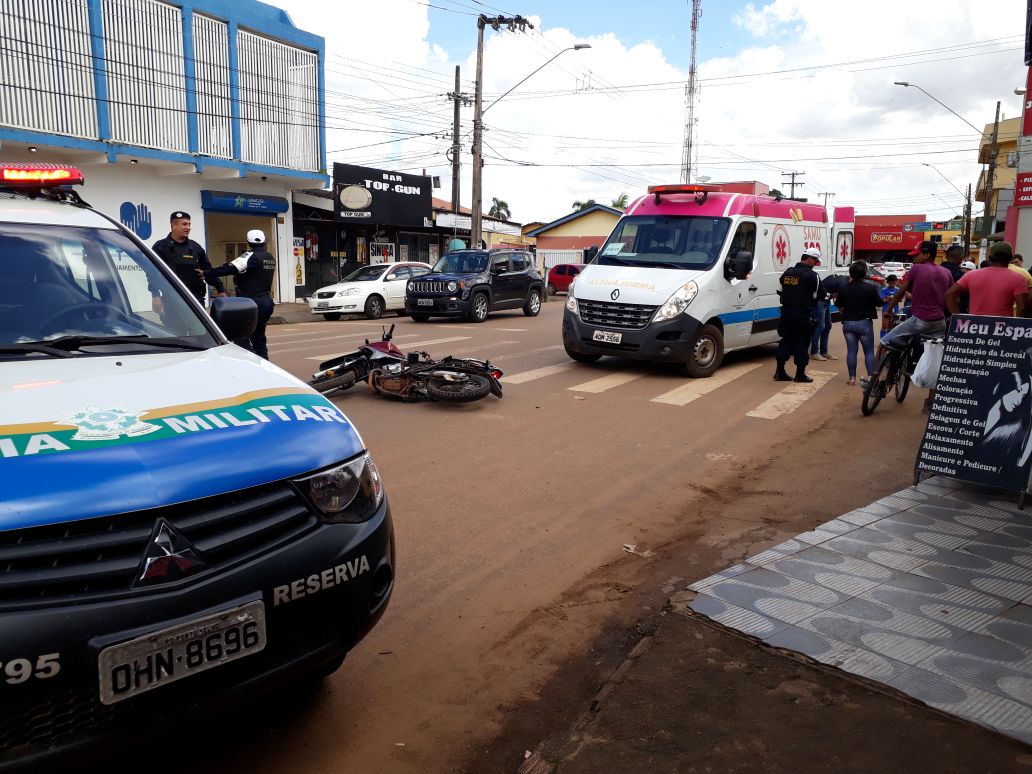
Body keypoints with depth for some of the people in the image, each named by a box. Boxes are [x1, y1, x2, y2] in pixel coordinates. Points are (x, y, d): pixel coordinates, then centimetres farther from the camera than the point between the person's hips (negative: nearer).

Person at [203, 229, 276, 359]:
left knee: (241, 338, -7)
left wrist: (206, 273, -18)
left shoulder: (252, 256, -13)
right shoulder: (270, 257, 12)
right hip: (266, 301, 9)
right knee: (259, 338, 17)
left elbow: (230, 269, -22)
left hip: (252, 302, -9)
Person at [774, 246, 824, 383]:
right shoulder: (812, 275, -10)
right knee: (802, 343, 3)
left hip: (786, 312, 6)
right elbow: (819, 295, -5)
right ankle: (800, 374, 8)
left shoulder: (787, 272, 9)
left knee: (786, 341, 13)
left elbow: (780, 291, 14)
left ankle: (780, 372, 13)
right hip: (803, 314, -6)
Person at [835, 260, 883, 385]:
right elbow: (879, 303, -2)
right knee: (869, 351, 7)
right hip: (864, 323, -2)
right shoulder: (871, 287, -11)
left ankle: (852, 378, 7)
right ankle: (870, 377, 1)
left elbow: (839, 306, 6)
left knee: (851, 350, 7)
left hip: (848, 323, 2)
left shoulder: (844, 288, -2)